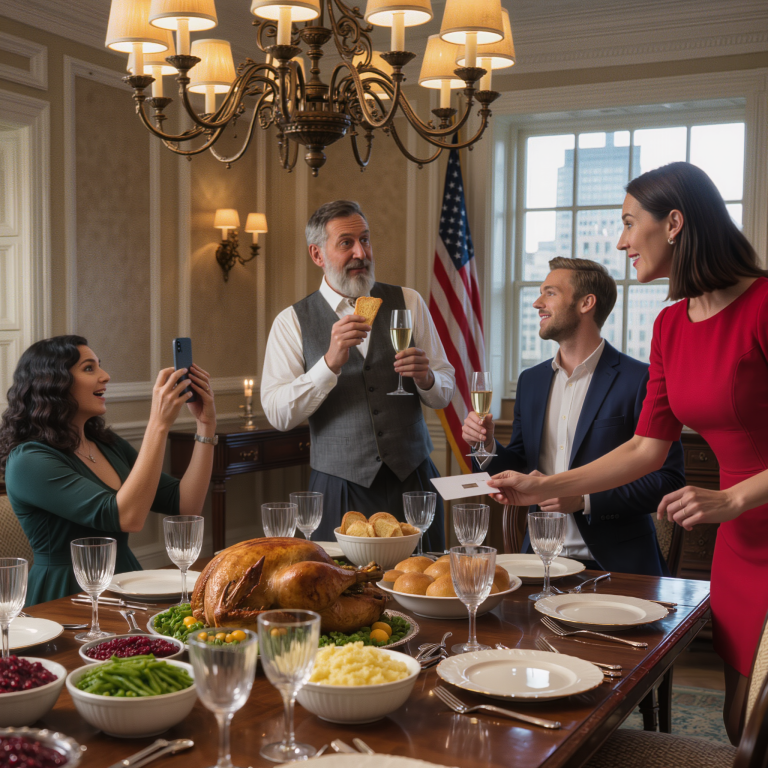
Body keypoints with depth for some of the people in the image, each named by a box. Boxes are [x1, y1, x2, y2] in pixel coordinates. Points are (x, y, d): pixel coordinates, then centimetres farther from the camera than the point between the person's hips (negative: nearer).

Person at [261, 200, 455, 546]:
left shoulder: (408, 303, 7)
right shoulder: (292, 322, 1)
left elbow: (445, 393, 9)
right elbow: (278, 415, -10)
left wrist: (425, 378, -13)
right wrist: (330, 363, -21)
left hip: (412, 479, 2)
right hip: (340, 488, -2)